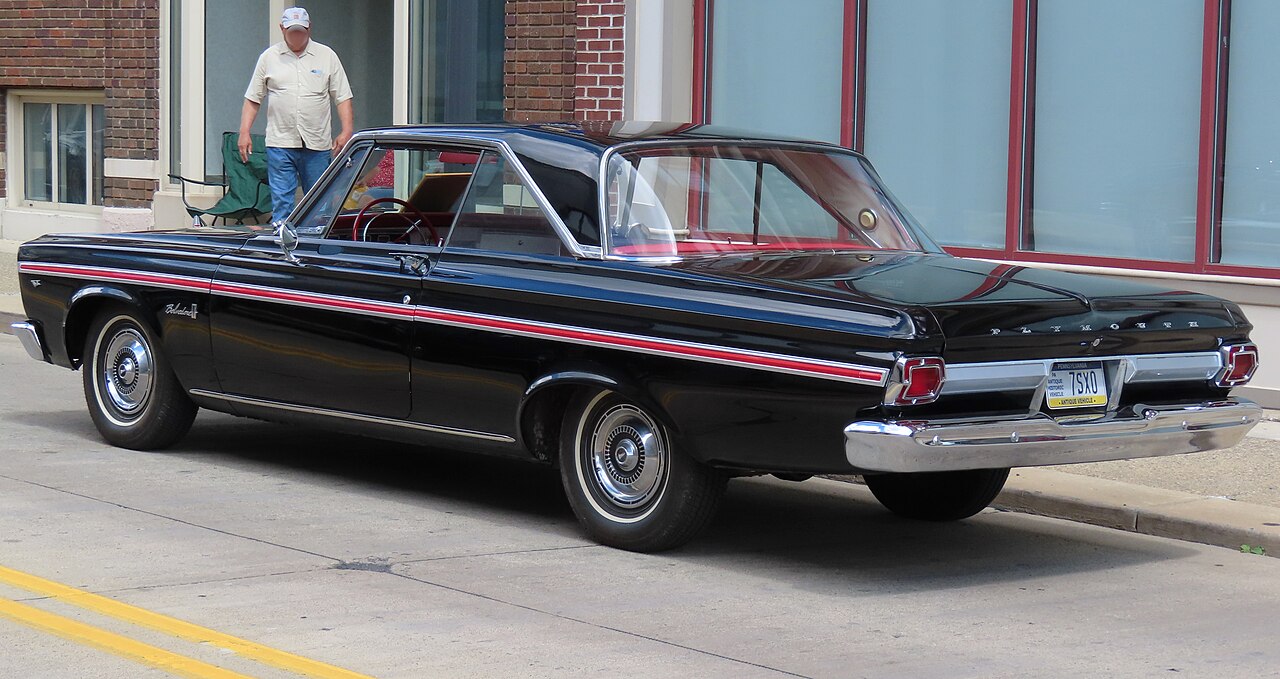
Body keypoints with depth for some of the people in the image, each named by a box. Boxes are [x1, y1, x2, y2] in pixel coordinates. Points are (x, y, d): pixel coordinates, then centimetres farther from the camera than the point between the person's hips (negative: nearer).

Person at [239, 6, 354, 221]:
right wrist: (244, 132, 3)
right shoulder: (269, 58, 8)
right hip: (280, 144, 0)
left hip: (317, 146, 0)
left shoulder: (327, 56, 7)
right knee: (281, 203, -4)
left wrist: (346, 131, -5)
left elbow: (343, 98, 7)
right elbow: (252, 99, 12)